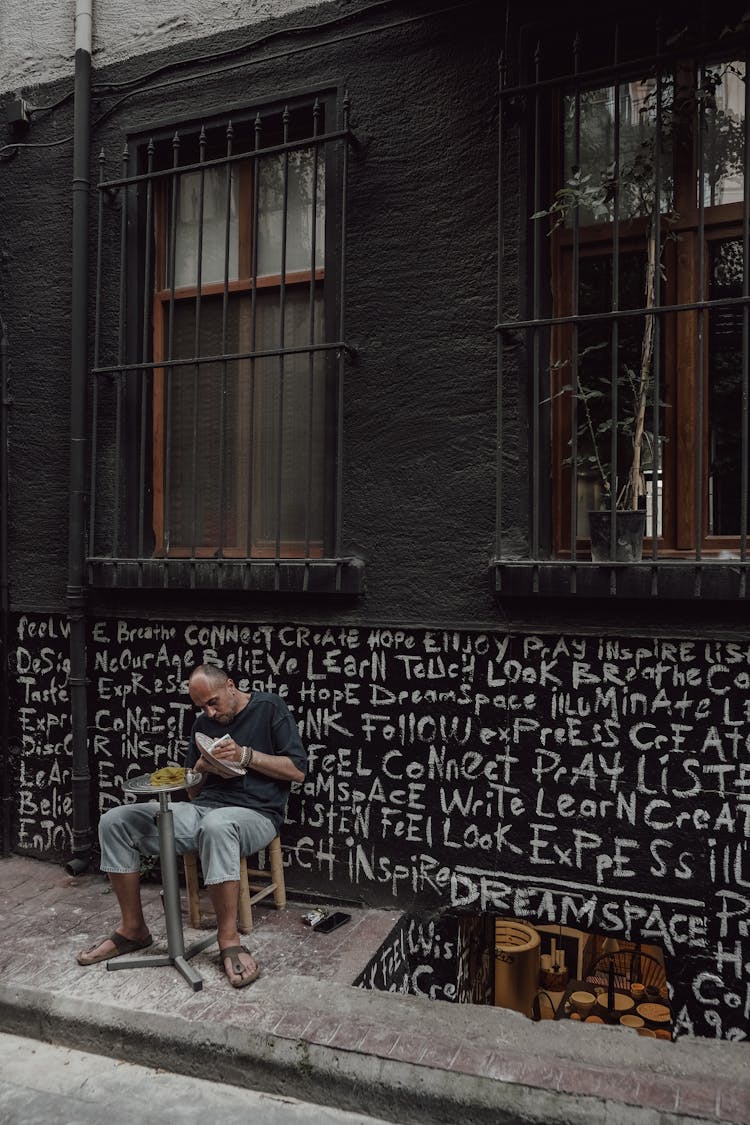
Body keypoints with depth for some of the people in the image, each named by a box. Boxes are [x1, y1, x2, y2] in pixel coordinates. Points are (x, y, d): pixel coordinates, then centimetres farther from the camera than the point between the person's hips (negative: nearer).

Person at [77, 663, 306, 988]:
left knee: (215, 825, -43)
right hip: (202, 809, 7)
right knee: (114, 821, -9)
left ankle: (229, 940, -31)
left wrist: (246, 755, -13)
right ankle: (132, 928, 1)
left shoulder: (269, 707, 1)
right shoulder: (203, 725, 19)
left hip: (255, 813, -6)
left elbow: (298, 770, -5)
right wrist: (201, 768, 0)